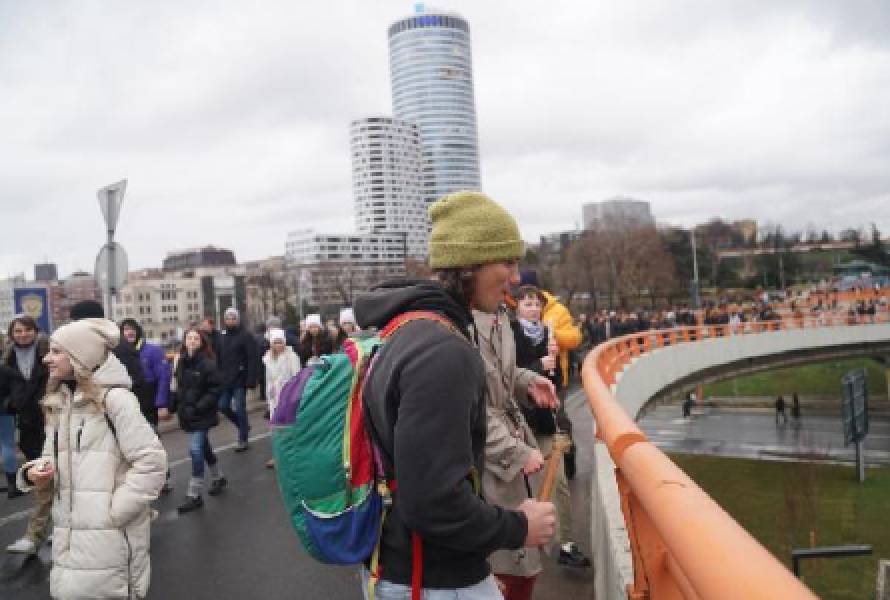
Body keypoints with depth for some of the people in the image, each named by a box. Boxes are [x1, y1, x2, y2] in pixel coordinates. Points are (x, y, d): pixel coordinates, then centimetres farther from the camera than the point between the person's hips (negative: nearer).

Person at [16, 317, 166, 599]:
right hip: (68, 537, 7)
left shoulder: (114, 397, -14)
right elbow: (55, 460, 20)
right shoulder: (59, 402, 10)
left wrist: (115, 512, -14)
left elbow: (152, 461, -17)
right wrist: (35, 472, -2)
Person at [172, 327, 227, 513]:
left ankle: (194, 494, -1)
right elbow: (178, 386, 13)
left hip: (202, 415, -6)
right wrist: (179, 405, 2)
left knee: (196, 449, -10)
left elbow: (217, 388, -15)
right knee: (204, 447, 19)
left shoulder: (207, 363, -14)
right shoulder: (181, 362, 3)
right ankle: (218, 477, 40)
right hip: (187, 414, 6)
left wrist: (199, 407, -19)